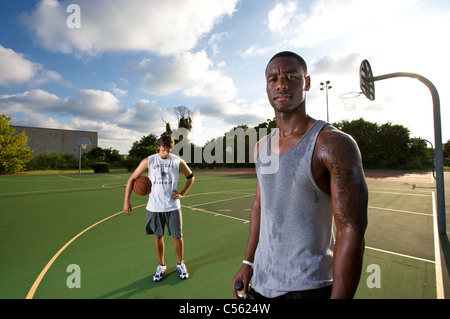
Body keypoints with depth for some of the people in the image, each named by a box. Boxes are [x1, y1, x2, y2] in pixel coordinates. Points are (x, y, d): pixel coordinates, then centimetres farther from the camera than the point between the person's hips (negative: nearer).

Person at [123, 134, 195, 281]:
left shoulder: (178, 161, -3)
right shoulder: (148, 161, -3)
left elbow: (190, 177, 12)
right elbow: (132, 179, 2)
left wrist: (182, 193, 1)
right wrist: (126, 201, -3)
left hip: (173, 206, 0)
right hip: (154, 207, 1)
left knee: (177, 236, 5)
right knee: (158, 236, 12)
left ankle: (180, 264, 29)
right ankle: (161, 266, 33)